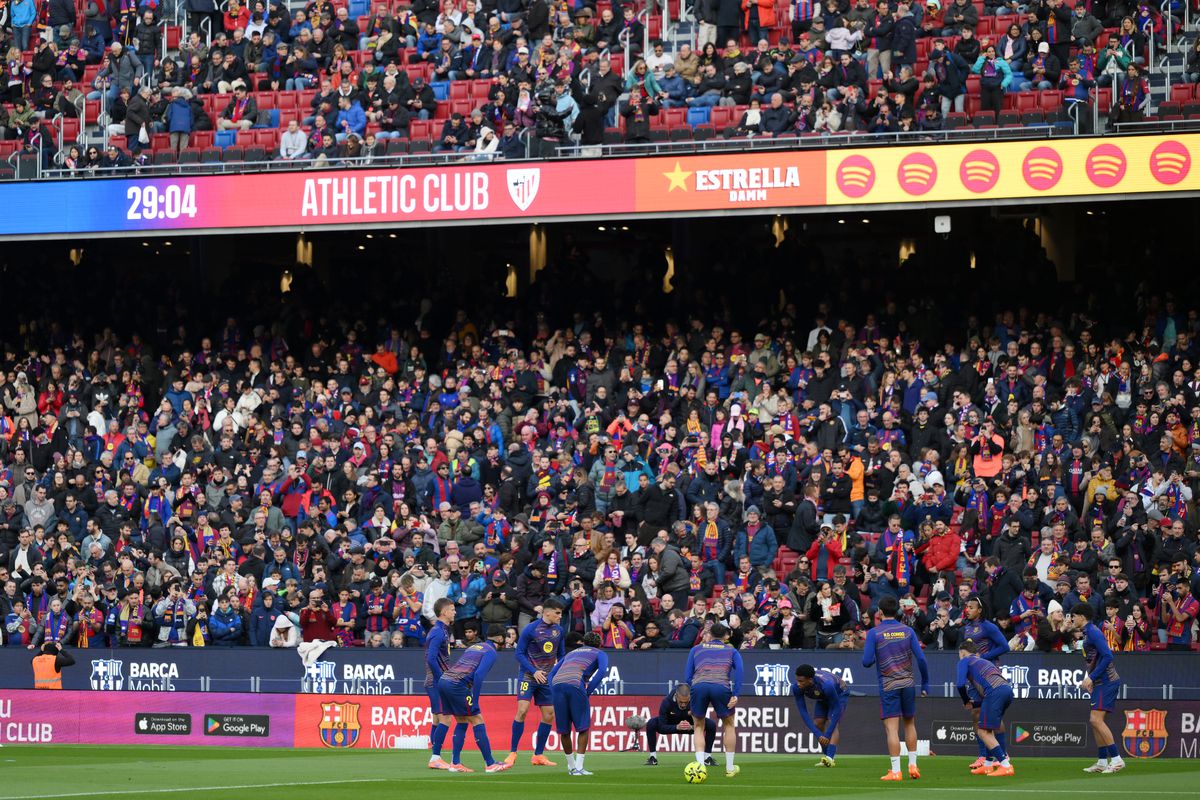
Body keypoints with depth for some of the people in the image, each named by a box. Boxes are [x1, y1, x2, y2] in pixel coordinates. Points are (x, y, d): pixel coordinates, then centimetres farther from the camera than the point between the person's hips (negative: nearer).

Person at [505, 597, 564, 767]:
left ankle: (538, 755, 12)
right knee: (522, 710, -17)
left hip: (547, 679, 6)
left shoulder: (558, 630, 5)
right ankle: (512, 753, -8)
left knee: (549, 715, 2)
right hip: (528, 677, -6)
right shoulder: (530, 629, -11)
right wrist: (534, 671, -18)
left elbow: (560, 654, 17)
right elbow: (519, 653, -9)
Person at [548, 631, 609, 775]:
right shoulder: (599, 654, 24)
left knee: (564, 731, 14)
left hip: (557, 684, 4)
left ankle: (571, 766, 23)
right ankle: (579, 767, -1)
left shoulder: (570, 654, 38)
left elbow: (551, 674, 30)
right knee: (583, 728, 6)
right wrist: (589, 690, 3)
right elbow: (602, 670, 2)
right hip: (576, 684, -4)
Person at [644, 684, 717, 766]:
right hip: (671, 726, -1)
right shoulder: (667, 702, -32)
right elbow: (661, 727, -30)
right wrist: (677, 727, -47)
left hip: (690, 727, 1)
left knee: (711, 725, -24)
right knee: (651, 724, -29)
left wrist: (691, 727, -45)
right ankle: (653, 757, -12)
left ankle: (707, 757, -7)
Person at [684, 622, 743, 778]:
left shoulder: (696, 649, 27)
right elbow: (739, 670, 5)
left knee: (698, 726, 20)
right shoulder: (732, 651, 24)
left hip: (698, 686, 1)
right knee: (728, 724, 22)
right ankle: (730, 768, 25)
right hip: (721, 686, -1)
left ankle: (700, 765, 3)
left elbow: (687, 676, 19)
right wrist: (735, 694, 0)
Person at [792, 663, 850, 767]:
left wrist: (827, 735, -37)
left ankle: (829, 758, -37)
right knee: (817, 723, -8)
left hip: (840, 694, -6)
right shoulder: (796, 687, -30)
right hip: (823, 698, 6)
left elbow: (837, 709, -35)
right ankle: (826, 754, 8)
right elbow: (803, 712, -25)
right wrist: (818, 735, -31)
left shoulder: (826, 685, -45)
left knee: (831, 723, -24)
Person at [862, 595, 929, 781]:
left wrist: (871, 653, 14)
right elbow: (921, 659, -2)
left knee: (892, 729, -4)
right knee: (910, 724, 18)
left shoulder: (874, 633, -5)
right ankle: (912, 765, 17)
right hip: (908, 683, 3)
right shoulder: (907, 631, 3)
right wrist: (925, 683, 7)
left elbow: (867, 662, -10)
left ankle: (895, 771, -8)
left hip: (888, 686, -3)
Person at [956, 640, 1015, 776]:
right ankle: (988, 765, 27)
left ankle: (1006, 766, -13)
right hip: (1007, 689, 8)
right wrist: (974, 704, 37)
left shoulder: (965, 661, 14)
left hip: (995, 692, -8)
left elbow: (960, 684, 0)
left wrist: (966, 702, 17)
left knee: (984, 732, -5)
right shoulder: (984, 662, 36)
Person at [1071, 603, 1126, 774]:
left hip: (1106, 682, -10)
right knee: (1095, 721, 11)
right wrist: (1088, 680, 15)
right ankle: (1102, 762, 15)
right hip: (1101, 683, 10)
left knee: (1096, 719, -16)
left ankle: (1116, 760, -17)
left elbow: (1107, 656, -22)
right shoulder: (1087, 632, 17)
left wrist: (1091, 678, -21)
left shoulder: (1093, 632, -13)